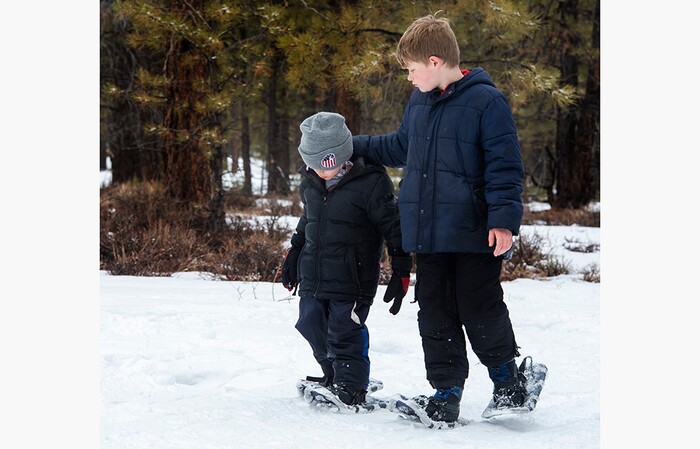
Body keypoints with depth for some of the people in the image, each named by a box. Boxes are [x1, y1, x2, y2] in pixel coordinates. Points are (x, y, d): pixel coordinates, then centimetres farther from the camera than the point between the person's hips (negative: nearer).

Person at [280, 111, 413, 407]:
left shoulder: (370, 183, -12)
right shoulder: (310, 183, 7)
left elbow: (393, 227, -8)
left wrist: (401, 271, -9)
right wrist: (294, 253, 30)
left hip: (352, 279, -7)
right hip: (313, 277, 7)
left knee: (344, 333, -9)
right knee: (312, 327, 10)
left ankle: (350, 387, 2)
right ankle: (332, 376, 27)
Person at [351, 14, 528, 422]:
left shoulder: (486, 101, -10)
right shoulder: (420, 102, 12)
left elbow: (504, 165, -12)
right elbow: (400, 147, 30)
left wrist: (503, 218, -19)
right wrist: (354, 146, 28)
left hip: (475, 235, -7)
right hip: (428, 234, 7)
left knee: (479, 310, -2)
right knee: (435, 313, 7)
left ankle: (506, 373, 22)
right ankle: (446, 389, 15)